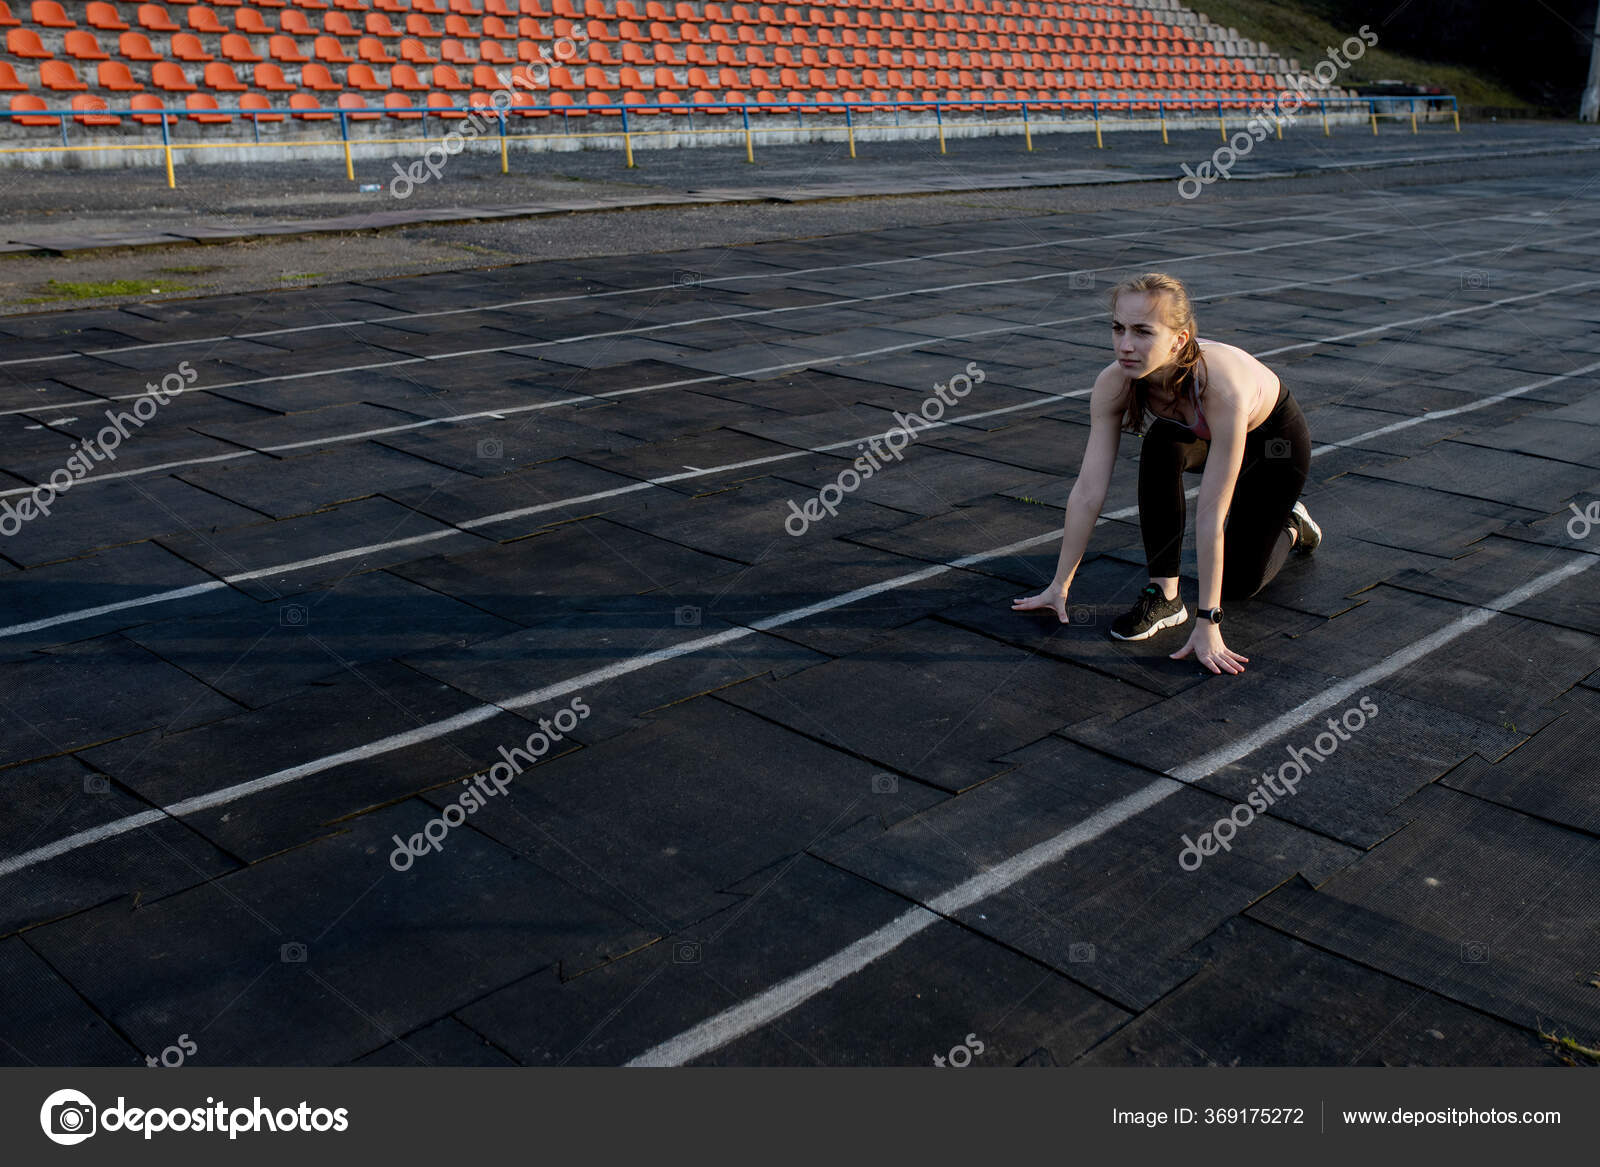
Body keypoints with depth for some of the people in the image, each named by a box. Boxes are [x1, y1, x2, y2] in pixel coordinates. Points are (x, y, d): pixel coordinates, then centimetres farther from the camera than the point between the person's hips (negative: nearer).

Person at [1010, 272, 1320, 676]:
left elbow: (1210, 516, -43)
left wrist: (1208, 623, -39)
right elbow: (1088, 491, -27)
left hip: (1275, 439, -3)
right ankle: (1164, 595, -19)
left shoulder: (1221, 388, -45)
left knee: (1238, 585, -1)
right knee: (1161, 447, -33)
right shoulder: (1113, 383, -32)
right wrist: (1059, 586, -23)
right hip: (1200, 433, 3)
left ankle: (1290, 525, 31)